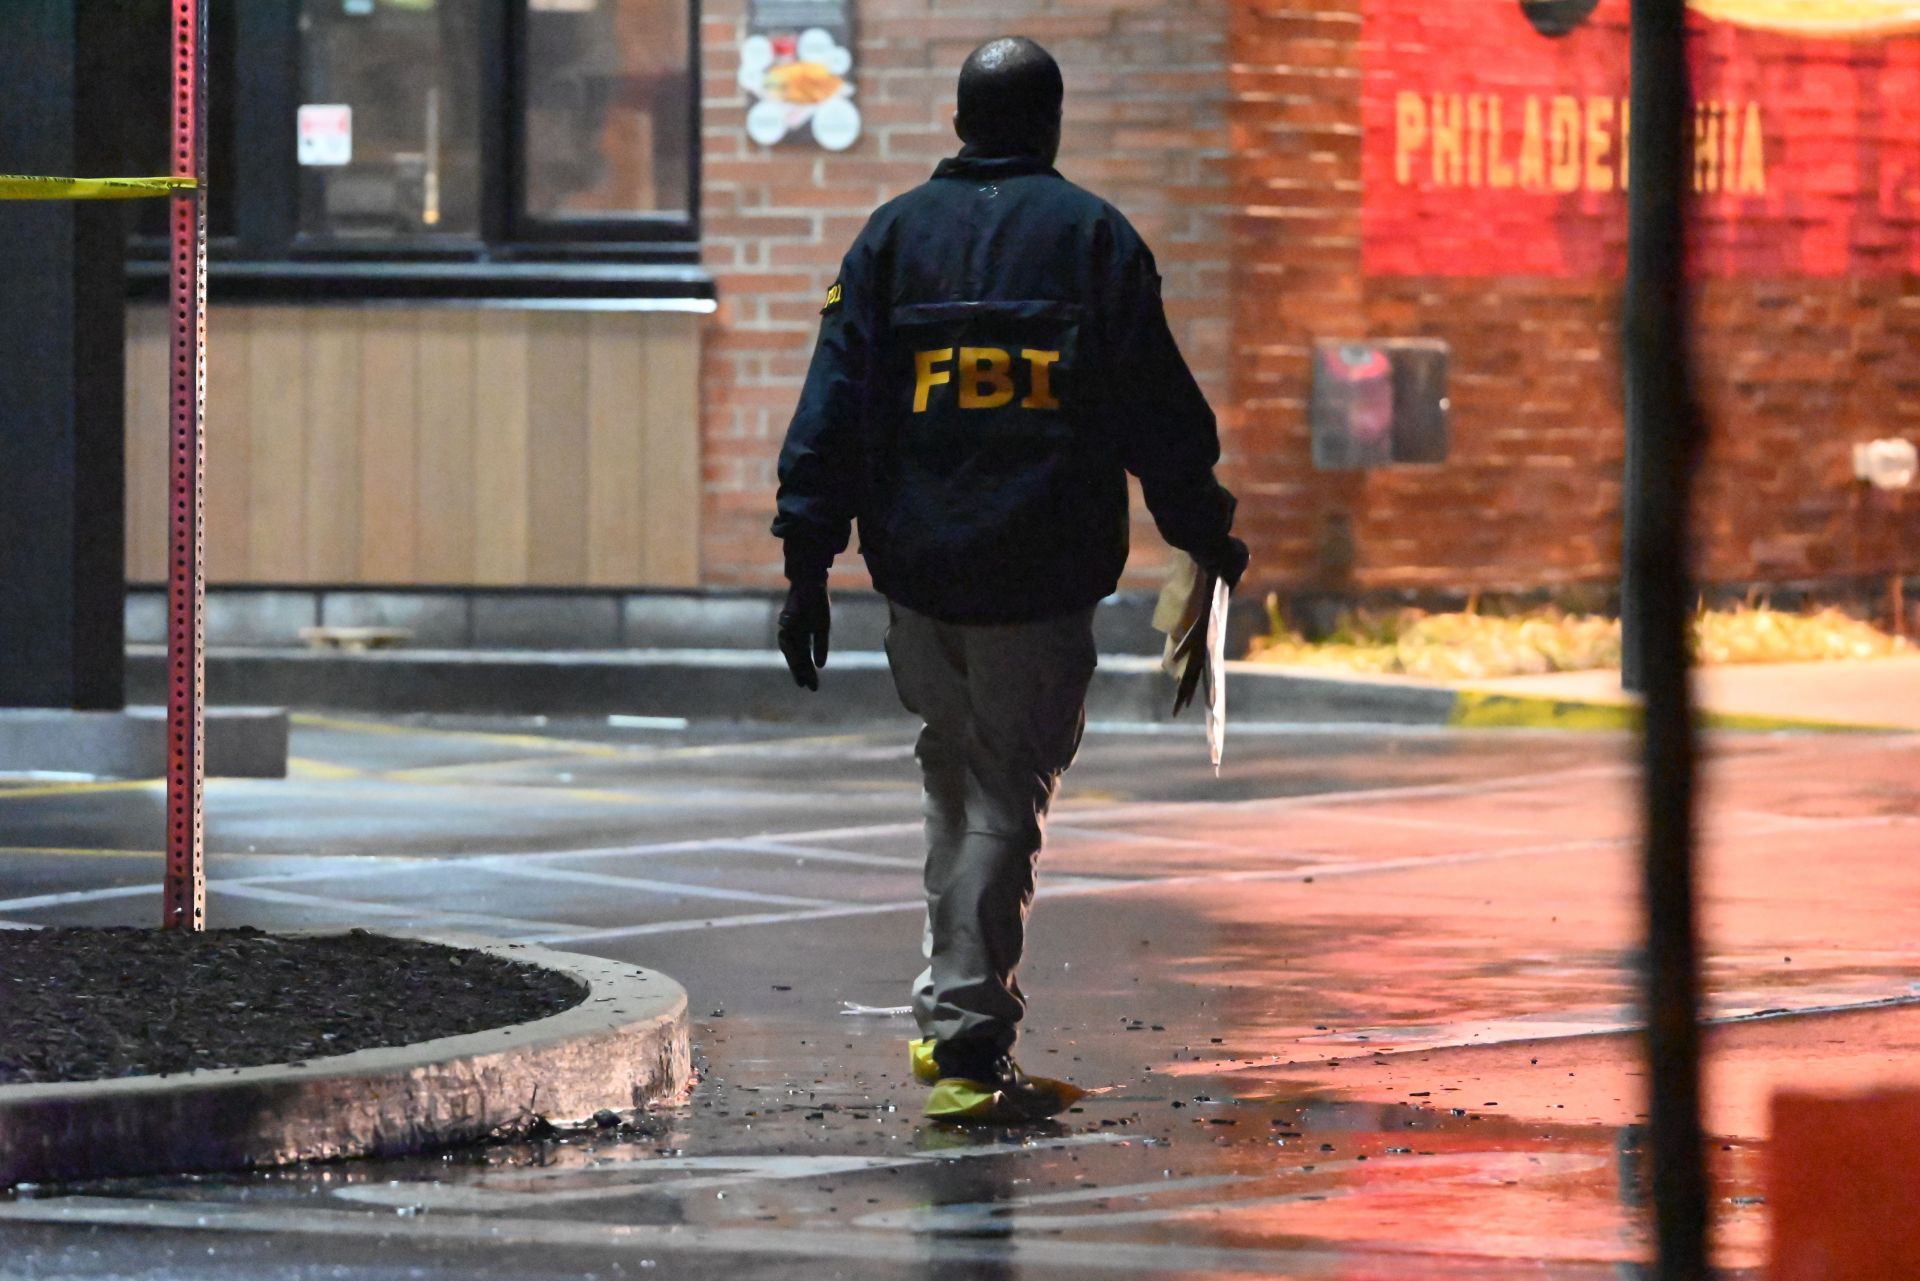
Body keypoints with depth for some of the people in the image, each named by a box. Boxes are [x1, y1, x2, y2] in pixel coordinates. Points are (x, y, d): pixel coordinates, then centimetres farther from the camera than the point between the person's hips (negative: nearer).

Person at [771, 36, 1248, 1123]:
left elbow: (833, 411, 3)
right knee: (1006, 799, 0)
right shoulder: (1096, 238, 1)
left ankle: (957, 1022, 21)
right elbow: (1159, 411, 0)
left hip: (916, 567, 3)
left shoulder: (893, 236, 7)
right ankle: (969, 1045, -6)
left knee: (956, 782, 19)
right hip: (1044, 578, -3)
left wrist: (808, 564, 4)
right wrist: (1207, 536, 12)